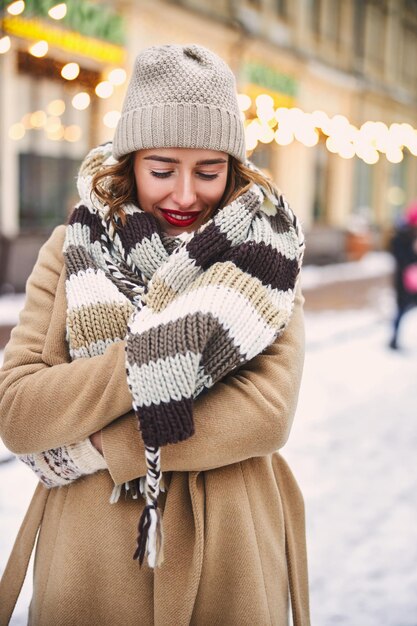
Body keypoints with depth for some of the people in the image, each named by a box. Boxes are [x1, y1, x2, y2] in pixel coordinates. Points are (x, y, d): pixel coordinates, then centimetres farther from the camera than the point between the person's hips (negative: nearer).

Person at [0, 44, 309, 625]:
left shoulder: (264, 255, -4)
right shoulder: (73, 249, -1)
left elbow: (267, 415, -17)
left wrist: (87, 448, -17)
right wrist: (153, 351, -23)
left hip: (226, 568, 0)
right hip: (89, 568, 1)